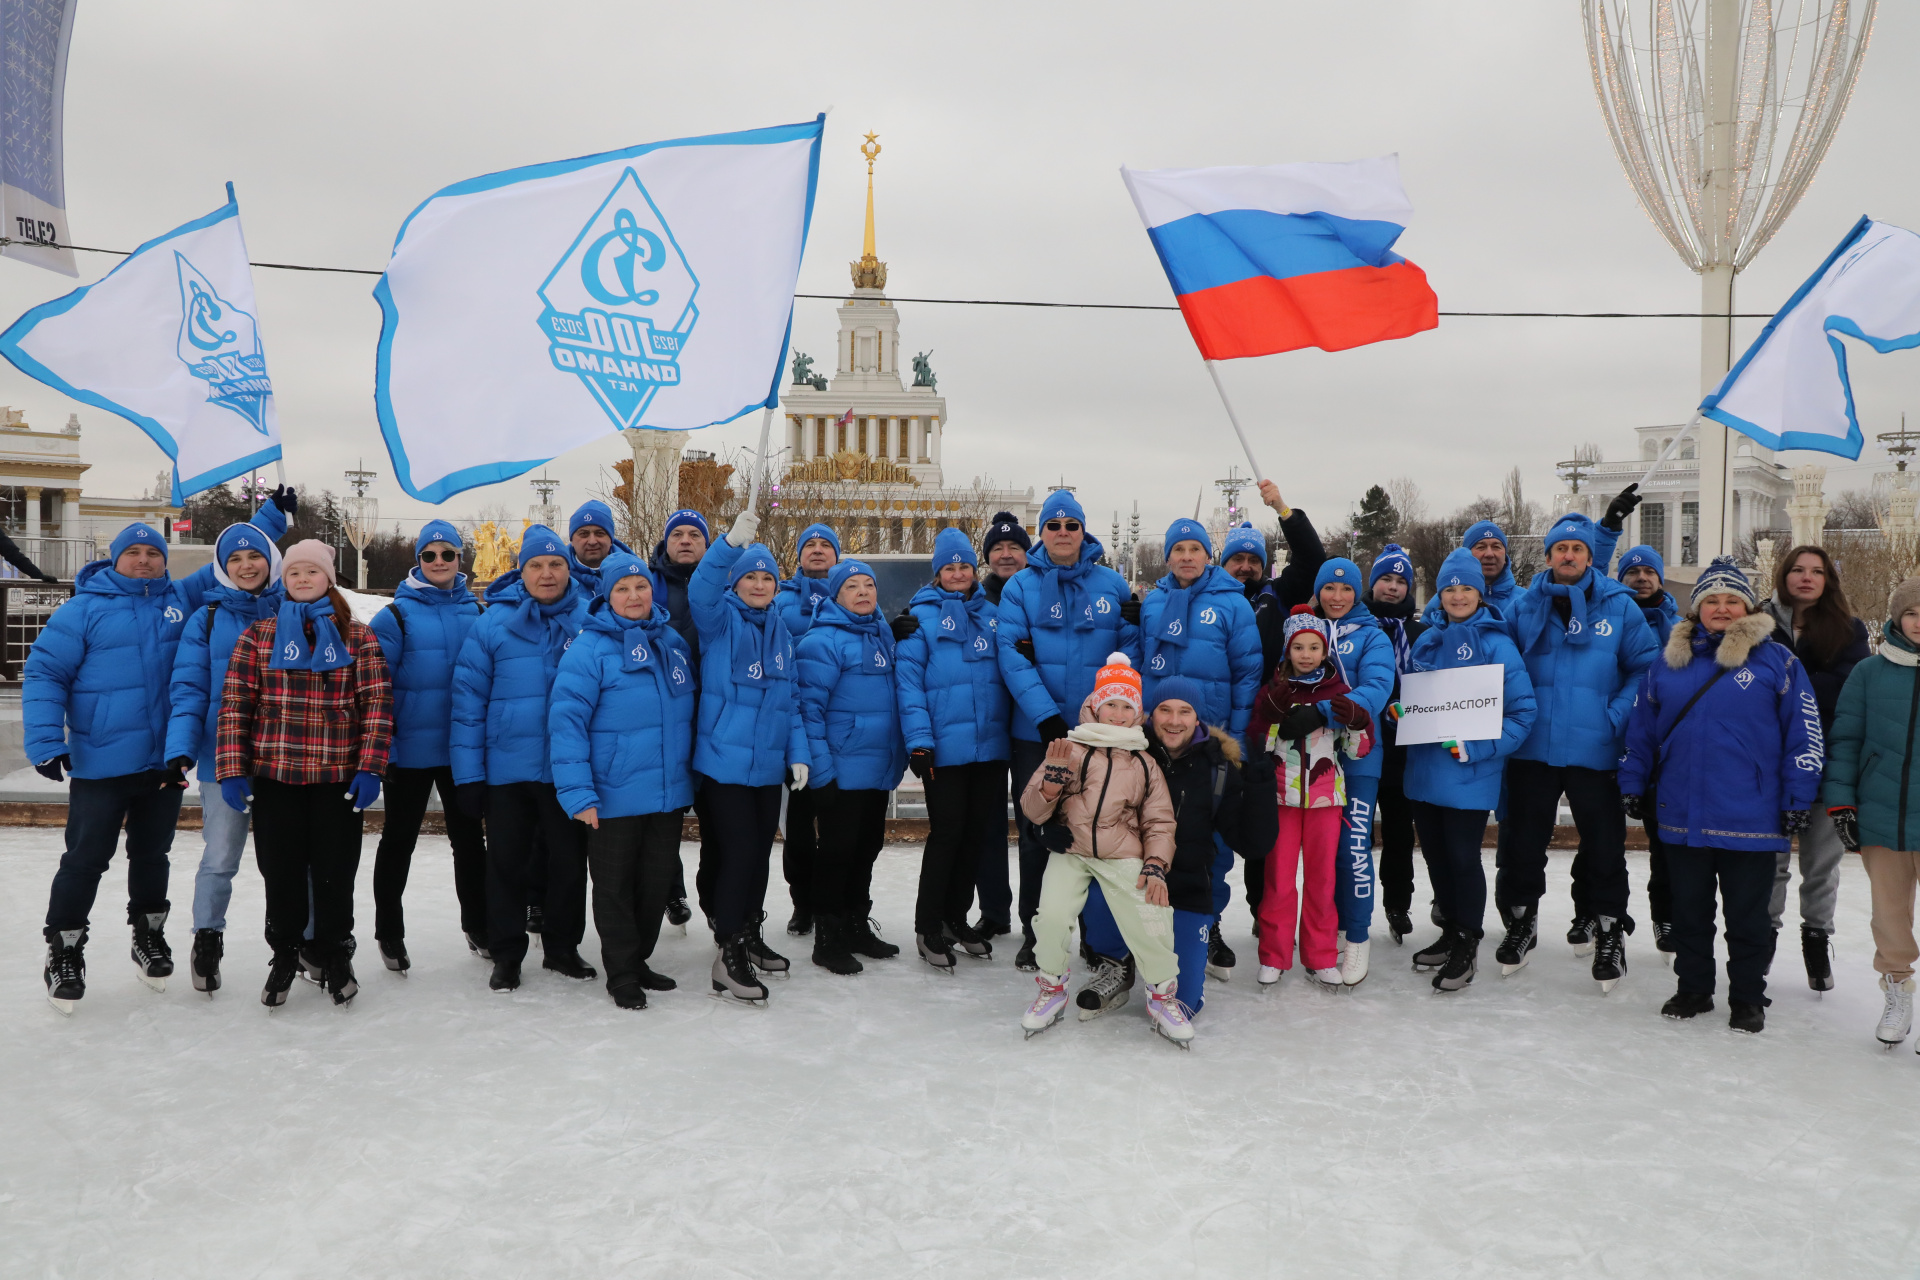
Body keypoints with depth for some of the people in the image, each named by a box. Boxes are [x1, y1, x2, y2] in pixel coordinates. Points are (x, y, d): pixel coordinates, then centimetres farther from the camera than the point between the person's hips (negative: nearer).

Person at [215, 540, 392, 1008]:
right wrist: (232, 770, -5)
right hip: (273, 776, 1)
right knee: (281, 872, 8)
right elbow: (234, 703, 2)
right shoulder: (258, 635, 7)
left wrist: (370, 768, -11)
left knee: (335, 872, 6)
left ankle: (336, 957, 24)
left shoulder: (358, 636, 4)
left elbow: (377, 702, -2)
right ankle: (283, 955, 27)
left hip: (339, 777, -1)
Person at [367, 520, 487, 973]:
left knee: (469, 837, 14)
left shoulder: (476, 613, 4)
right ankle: (389, 934, 24)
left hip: (463, 749, 3)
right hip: (410, 750, -3)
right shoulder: (395, 617, -7)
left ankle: (478, 926, 28)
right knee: (398, 841, 10)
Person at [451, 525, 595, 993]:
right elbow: (468, 698, -4)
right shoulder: (494, 622, -4)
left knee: (570, 862, 13)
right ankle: (506, 954, 26)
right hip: (508, 770, -1)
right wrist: (468, 773, -8)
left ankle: (562, 947, 31)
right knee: (506, 865, 11)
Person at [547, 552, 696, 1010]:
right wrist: (577, 792, -22)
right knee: (615, 887, 7)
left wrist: (689, 778, 17)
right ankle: (621, 973, 21)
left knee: (657, 882, 14)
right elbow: (566, 719, -16)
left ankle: (638, 960, 31)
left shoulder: (673, 642, 8)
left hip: (669, 794, 5)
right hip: (613, 797, -5)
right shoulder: (589, 648, -11)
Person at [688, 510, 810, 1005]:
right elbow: (701, 591, -27)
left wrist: (797, 752, 7)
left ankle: (750, 935, 32)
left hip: (768, 764, 6)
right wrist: (731, 543, -41)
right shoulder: (720, 620, -4)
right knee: (738, 852, -9)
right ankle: (729, 956, 0)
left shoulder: (780, 633, 14)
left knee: (760, 852, 15)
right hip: (725, 760, -6)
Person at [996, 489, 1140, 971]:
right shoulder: (1020, 586, 1)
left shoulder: (1112, 584, 6)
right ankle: (1034, 931, 21)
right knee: (1036, 830, 7)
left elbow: (1130, 649, 4)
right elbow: (1011, 654, -9)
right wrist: (1047, 715, -18)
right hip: (1036, 731, -1)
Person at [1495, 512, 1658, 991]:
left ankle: (1607, 929, 22)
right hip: (1532, 749, 1)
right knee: (1522, 840, 9)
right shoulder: (1523, 606, 4)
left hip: (1594, 750, -1)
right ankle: (1520, 920, 27)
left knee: (1603, 844, 6)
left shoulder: (1619, 606, 1)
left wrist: (1618, 717, -9)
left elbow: (1646, 665, 2)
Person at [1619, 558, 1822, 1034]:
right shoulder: (1668, 662, 8)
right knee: (1689, 909, 14)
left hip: (1750, 817, -3)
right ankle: (1693, 988, 28)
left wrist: (1798, 799, -6)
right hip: (1683, 815, 3)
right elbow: (1641, 731, 13)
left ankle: (1748, 998, 24)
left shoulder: (1777, 661, -2)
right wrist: (1632, 786, 10)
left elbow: (1804, 735, -2)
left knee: (1747, 915, 9)